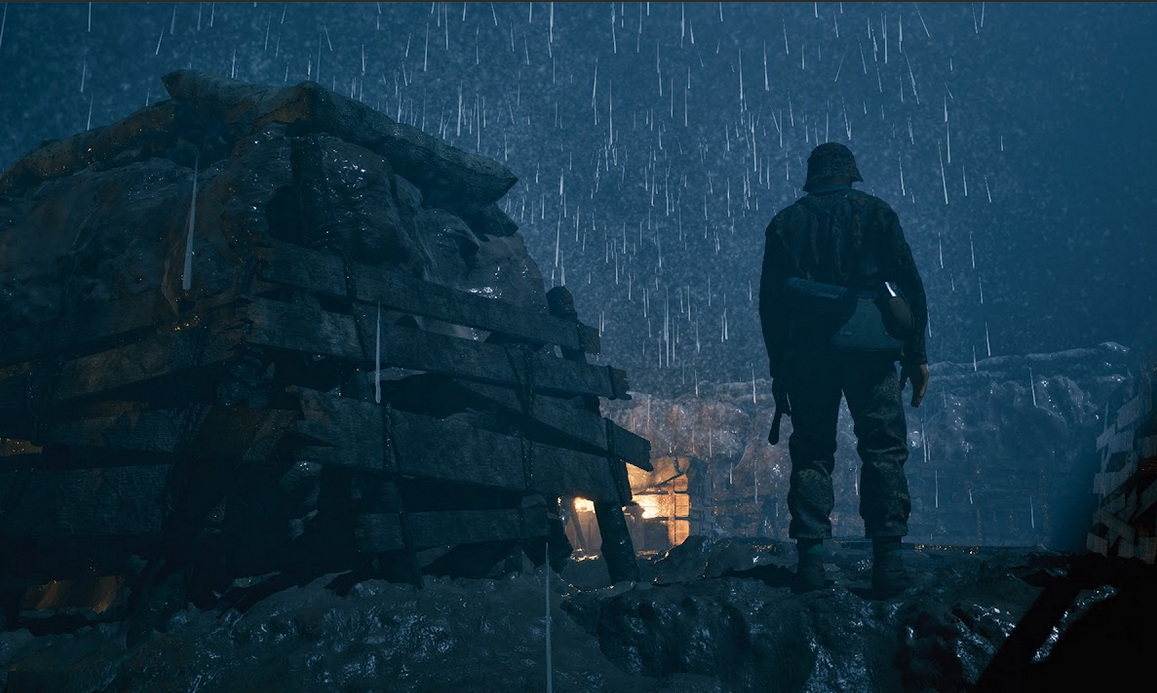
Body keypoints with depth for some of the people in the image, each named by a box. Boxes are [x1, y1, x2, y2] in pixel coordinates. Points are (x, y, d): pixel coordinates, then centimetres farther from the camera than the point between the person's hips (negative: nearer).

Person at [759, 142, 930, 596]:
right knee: (884, 451, 4)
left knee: (811, 453, 7)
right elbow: (909, 285, 1)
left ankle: (811, 556, -1)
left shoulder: (784, 223, 11)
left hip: (805, 355, 2)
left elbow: (770, 301, 8)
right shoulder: (876, 212, 7)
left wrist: (779, 369, 11)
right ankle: (888, 559, -1)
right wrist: (917, 354, 3)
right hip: (869, 352, -1)